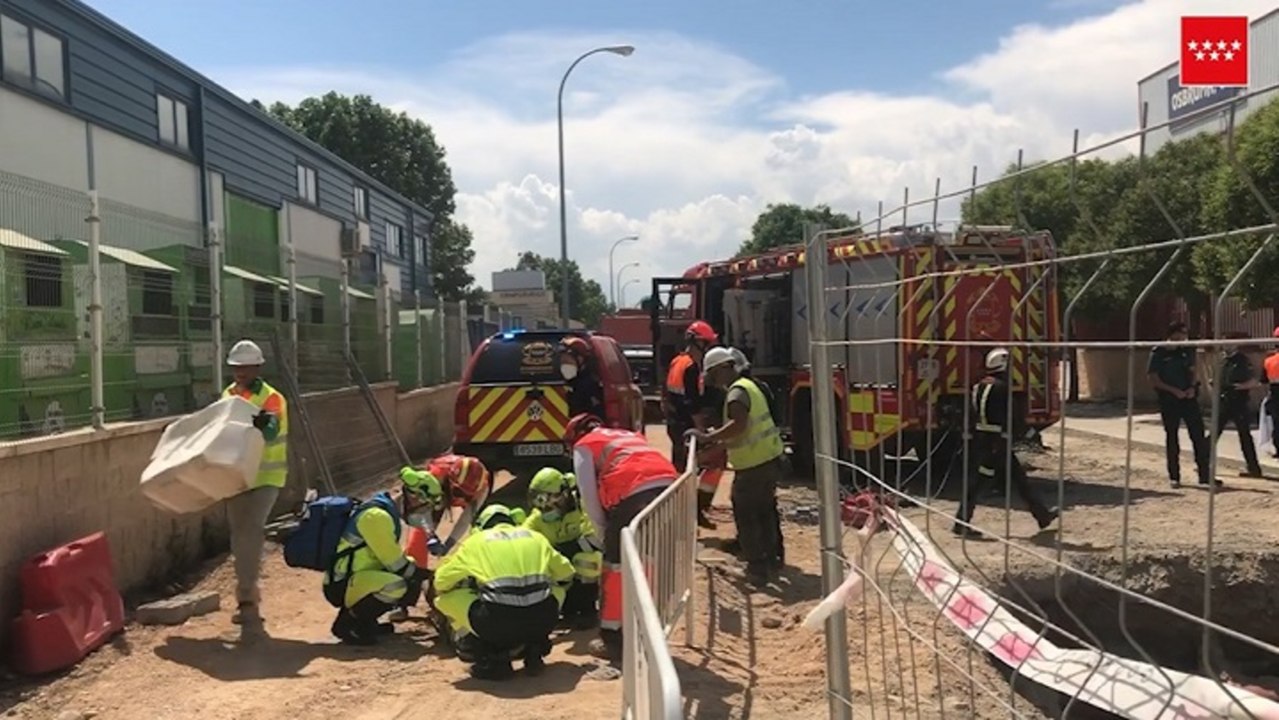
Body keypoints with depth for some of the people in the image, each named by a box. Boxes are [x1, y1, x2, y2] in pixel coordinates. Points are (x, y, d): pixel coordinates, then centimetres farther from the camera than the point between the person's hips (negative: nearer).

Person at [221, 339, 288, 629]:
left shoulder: (272, 399, -11)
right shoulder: (228, 395, 9)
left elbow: (270, 433, -27)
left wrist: (260, 425, -48)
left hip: (264, 478, -7)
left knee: (249, 535, -16)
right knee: (241, 537, 12)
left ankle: (247, 599, -11)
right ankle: (249, 598, 24)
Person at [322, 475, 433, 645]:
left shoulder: (389, 511, 10)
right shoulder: (377, 515, -21)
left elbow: (393, 558, 20)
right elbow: (396, 564, -19)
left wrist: (423, 573, 11)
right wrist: (429, 576, -9)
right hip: (341, 587, -10)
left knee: (415, 580, 10)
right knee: (396, 586, -32)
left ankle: (365, 620, 10)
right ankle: (346, 624, -11)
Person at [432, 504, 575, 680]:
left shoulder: (475, 541, 17)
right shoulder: (535, 536, 23)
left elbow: (441, 582, 18)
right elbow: (566, 575, 31)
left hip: (497, 624, -3)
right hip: (543, 621, 3)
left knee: (446, 598, 21)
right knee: (557, 589, 36)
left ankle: (491, 659, 12)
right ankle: (534, 649, 20)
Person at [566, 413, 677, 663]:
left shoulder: (584, 446, 19)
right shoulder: (630, 436, 37)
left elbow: (588, 494, 7)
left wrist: (601, 530, 17)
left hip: (633, 495, -6)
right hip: (668, 487, 6)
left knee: (616, 567, 6)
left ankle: (613, 640, 12)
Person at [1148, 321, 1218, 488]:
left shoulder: (1186, 351, 7)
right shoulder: (1158, 353, -7)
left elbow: (1192, 371, 15)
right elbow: (1154, 379, -8)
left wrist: (1192, 387, -5)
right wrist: (1174, 390, -15)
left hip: (1188, 398, 4)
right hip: (1169, 401, -4)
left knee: (1198, 435, 2)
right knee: (1171, 437, 4)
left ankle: (1204, 475, 9)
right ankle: (1174, 477, 13)